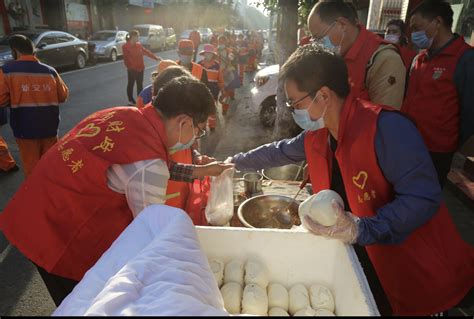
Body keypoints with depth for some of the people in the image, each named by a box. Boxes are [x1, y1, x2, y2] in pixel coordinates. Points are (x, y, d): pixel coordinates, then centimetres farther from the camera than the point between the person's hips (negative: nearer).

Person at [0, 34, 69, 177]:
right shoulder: (50, 71, 0)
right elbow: (63, 96, 8)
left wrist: (14, 99, 10)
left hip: (25, 128, -3)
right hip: (49, 127, 3)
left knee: (31, 167, 10)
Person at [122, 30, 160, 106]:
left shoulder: (139, 45, 8)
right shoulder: (126, 46, -10)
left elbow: (146, 51, 12)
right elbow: (126, 59, -13)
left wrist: (155, 57, 8)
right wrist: (130, 67, -18)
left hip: (140, 68, 6)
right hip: (132, 69, -6)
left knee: (140, 84, 12)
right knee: (131, 84, 5)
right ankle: (131, 100, 15)